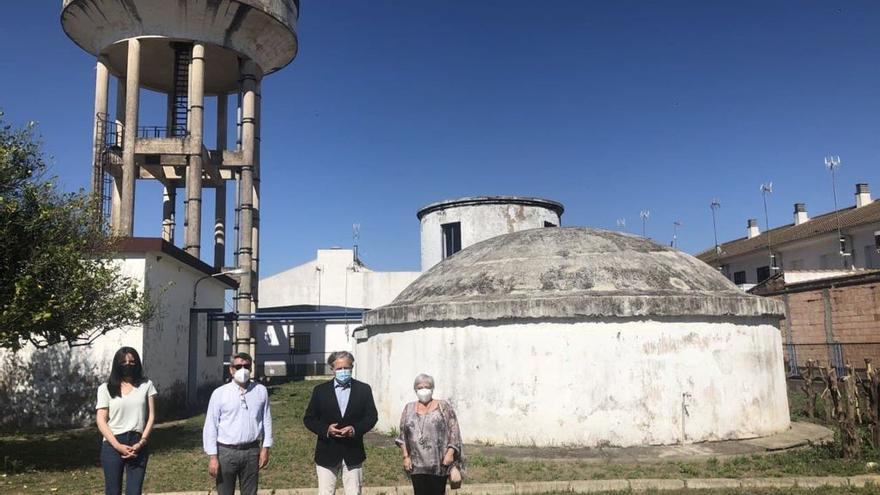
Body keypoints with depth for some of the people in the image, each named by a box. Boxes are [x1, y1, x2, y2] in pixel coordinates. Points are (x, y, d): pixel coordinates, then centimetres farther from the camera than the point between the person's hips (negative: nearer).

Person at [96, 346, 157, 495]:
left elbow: (151, 416, 4)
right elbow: (101, 420, -1)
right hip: (113, 446, 0)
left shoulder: (146, 385, 7)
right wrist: (118, 446, -12)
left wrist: (141, 442, -9)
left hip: (138, 446, 1)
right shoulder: (106, 388, 4)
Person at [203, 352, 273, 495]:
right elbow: (211, 426, -4)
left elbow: (266, 420, 5)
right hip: (226, 452, -1)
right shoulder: (219, 393, -5)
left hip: (252, 452, 2)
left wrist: (265, 448, 2)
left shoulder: (261, 391, 1)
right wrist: (212, 456, -7)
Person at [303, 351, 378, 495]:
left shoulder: (364, 389, 3)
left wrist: (355, 429, -16)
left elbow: (372, 416, 2)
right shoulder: (320, 390, 3)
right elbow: (308, 418, 3)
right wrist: (326, 430, -15)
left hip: (353, 452, 1)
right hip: (327, 453, 0)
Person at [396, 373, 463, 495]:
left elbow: (454, 431, -2)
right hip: (417, 464, 2)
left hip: (439, 463, -2)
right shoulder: (409, 409, 9)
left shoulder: (444, 406, 1)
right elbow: (402, 436, 10)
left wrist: (450, 452, -11)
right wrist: (406, 456, 1)